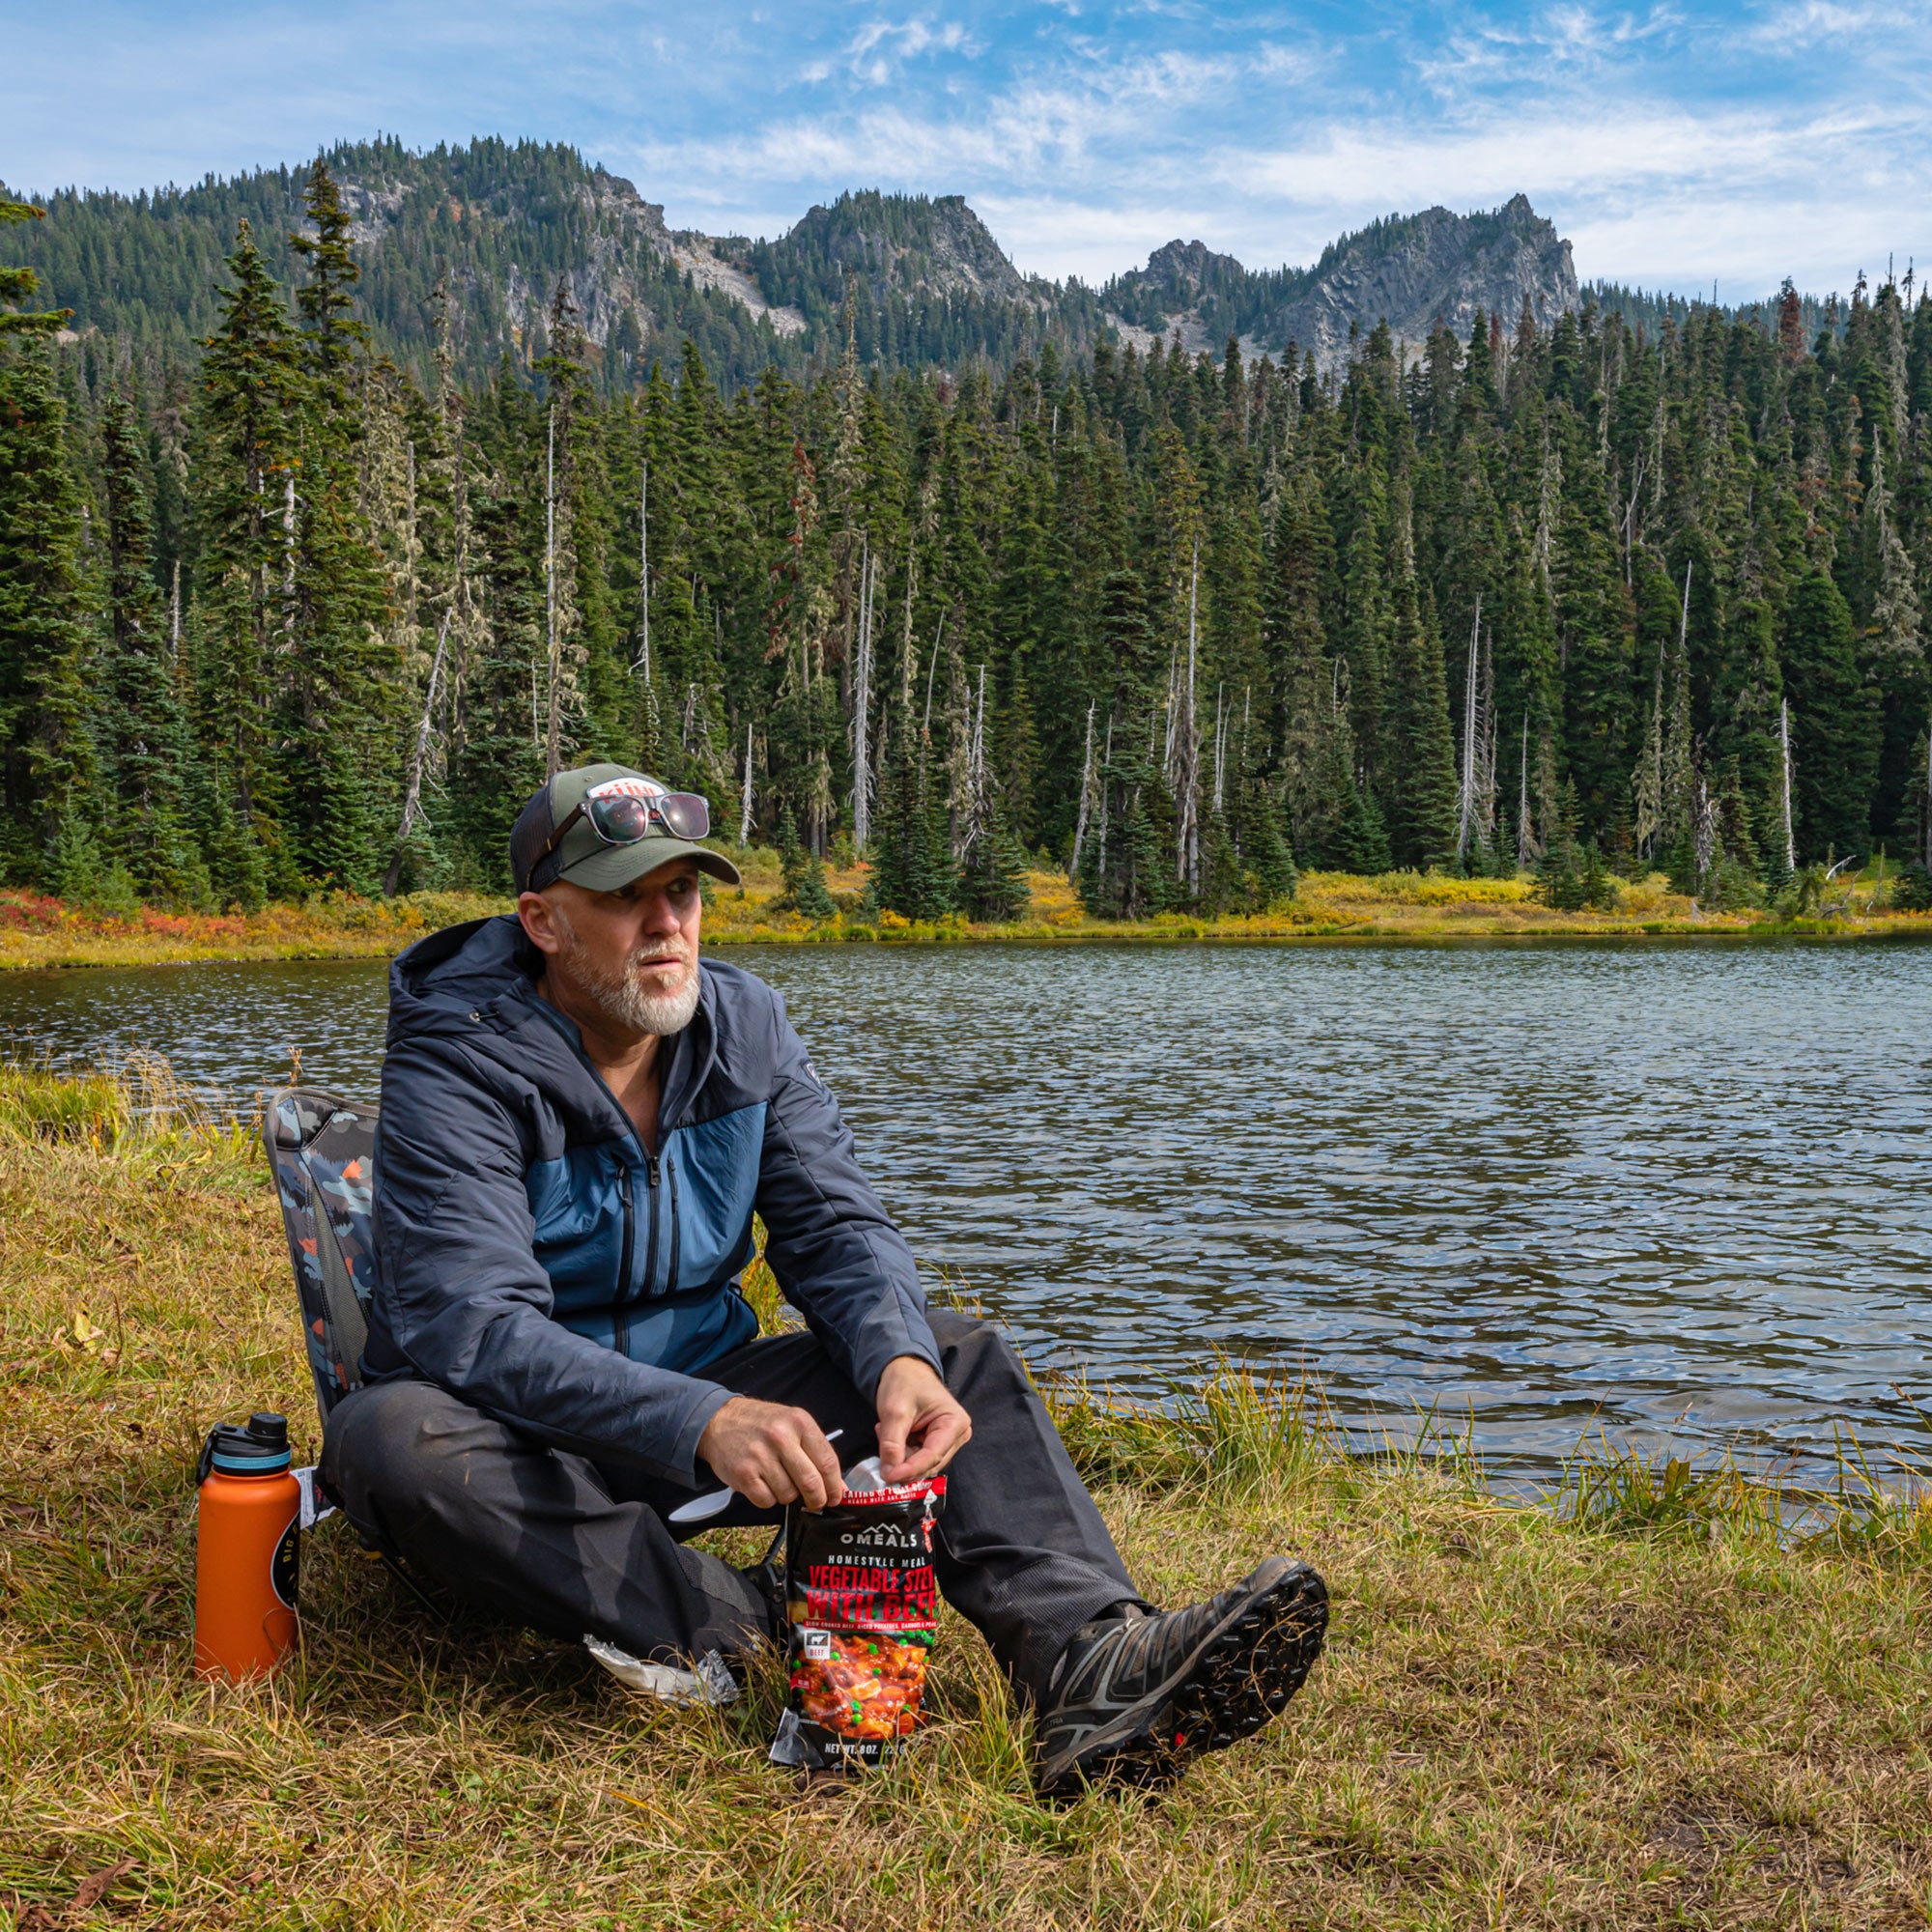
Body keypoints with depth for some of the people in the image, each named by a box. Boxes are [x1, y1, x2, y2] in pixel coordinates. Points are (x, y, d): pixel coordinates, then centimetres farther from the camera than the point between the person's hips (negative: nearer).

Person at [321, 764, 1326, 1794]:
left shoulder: (745, 1023, -1)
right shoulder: (456, 1063, -19)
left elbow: (837, 1225, -5)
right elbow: (474, 1325, -30)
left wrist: (902, 1360, -29)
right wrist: (703, 1422, -45)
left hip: (703, 1391, 5)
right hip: (525, 1439, -4)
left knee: (957, 1353, -12)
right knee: (393, 1440, -38)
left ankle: (1085, 1657, -34)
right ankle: (732, 1620, -29)